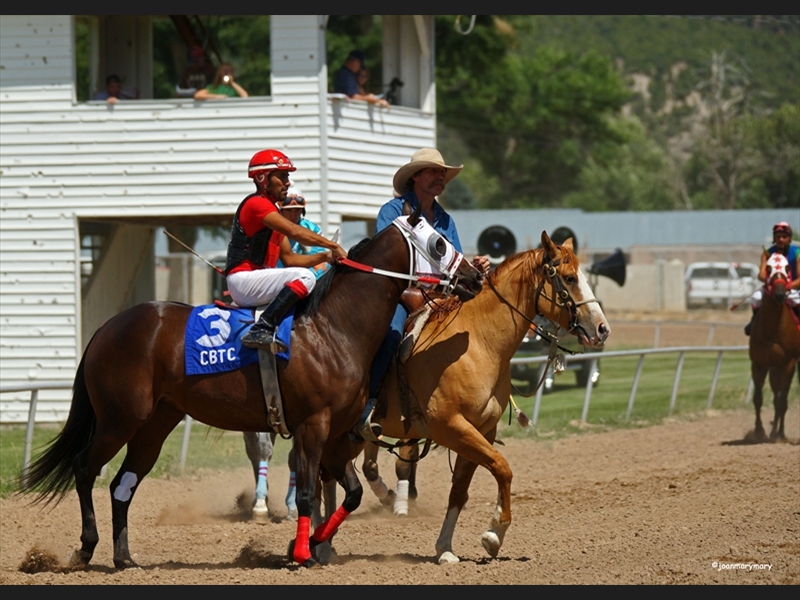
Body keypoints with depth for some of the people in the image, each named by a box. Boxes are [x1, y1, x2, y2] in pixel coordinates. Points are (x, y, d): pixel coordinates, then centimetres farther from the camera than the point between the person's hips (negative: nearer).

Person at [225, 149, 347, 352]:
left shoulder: (271, 212, 22)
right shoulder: (256, 204, -9)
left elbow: (289, 259, 18)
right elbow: (294, 232, -20)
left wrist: (325, 257, 4)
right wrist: (333, 246, -16)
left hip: (255, 281, 11)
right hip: (242, 280, -11)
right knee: (305, 277, -25)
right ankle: (261, 330, -32)